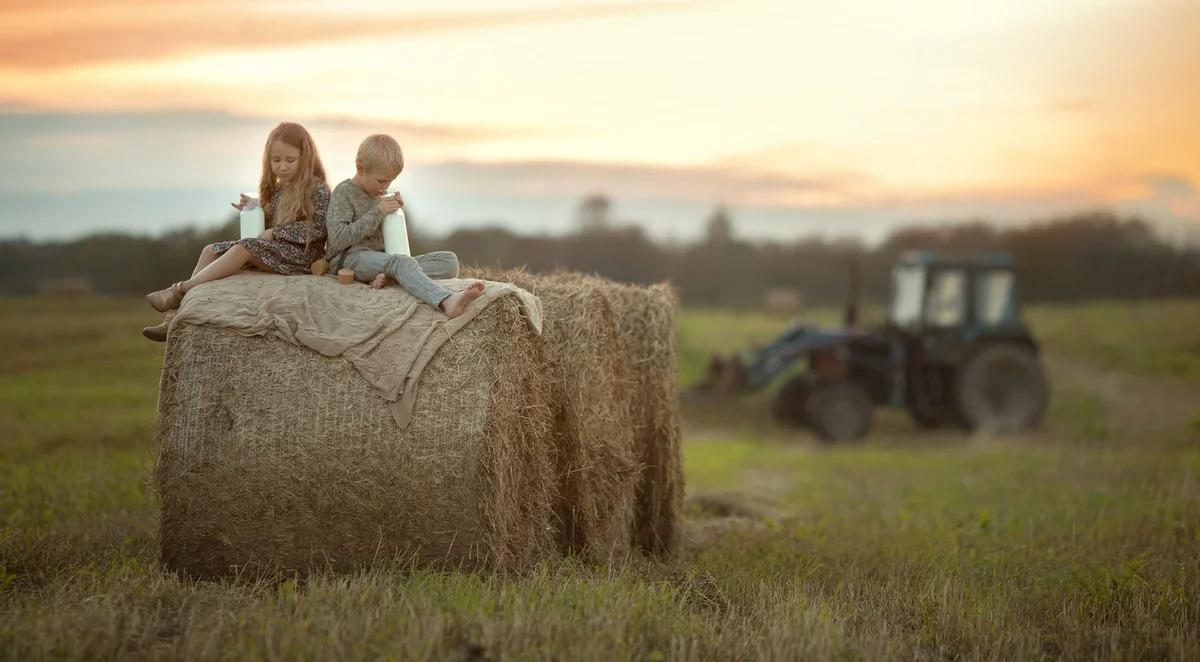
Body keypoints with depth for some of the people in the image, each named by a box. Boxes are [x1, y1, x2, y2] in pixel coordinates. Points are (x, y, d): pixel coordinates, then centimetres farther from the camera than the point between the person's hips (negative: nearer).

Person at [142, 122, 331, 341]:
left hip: (301, 253, -9)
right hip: (275, 249, 9)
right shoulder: (278, 189, 15)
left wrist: (276, 232, -17)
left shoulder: (316, 189, -8)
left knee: (243, 248, -31)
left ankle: (180, 290, -31)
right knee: (211, 251, -2)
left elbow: (318, 229, -16)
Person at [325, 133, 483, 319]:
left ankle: (388, 278, -33)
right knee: (402, 262, -39)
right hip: (352, 258, -7)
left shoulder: (382, 194, 19)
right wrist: (377, 212, -14)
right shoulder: (344, 192, -3)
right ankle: (447, 302, -65)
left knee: (449, 261, -11)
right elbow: (337, 240, -16)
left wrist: (396, 212, 4)